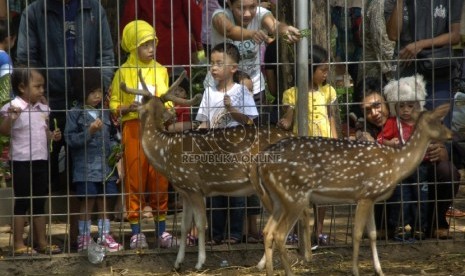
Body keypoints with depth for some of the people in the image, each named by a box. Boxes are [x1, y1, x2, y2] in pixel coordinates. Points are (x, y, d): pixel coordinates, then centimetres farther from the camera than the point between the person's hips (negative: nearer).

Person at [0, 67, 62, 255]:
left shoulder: (43, 109, 9)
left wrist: (52, 135, 0)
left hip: (41, 160, 7)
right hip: (21, 161, -7)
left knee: (40, 202, 12)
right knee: (22, 201, -2)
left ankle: (41, 241, 20)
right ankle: (18, 244, 4)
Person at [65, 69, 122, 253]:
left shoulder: (104, 113, 10)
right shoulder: (75, 114, -5)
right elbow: (70, 139, -11)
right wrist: (89, 132, -20)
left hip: (105, 166, 5)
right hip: (85, 167, -5)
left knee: (103, 202, 9)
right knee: (87, 203, -1)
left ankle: (105, 237, 16)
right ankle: (84, 239, 8)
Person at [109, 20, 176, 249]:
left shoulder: (160, 70, 10)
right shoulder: (124, 72, 0)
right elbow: (114, 104, 1)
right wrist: (127, 107, -18)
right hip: (134, 129, -3)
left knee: (159, 179, 5)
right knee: (135, 179, -1)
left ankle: (161, 231, 13)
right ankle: (136, 232, 6)